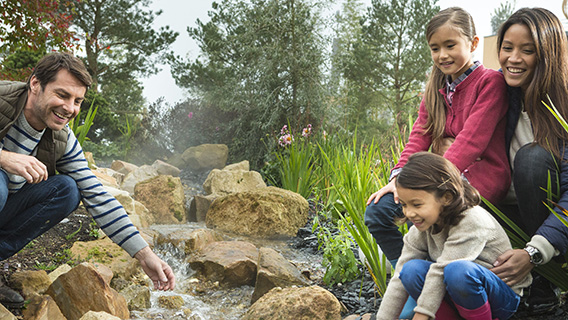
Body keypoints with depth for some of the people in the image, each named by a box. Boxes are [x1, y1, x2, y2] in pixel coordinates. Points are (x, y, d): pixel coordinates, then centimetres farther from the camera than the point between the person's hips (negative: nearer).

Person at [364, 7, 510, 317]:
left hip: (480, 177, -7)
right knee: (377, 211, -9)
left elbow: (471, 140, -17)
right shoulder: (437, 89, 15)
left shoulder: (490, 81, -7)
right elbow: (419, 136, 5)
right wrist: (399, 176, -11)